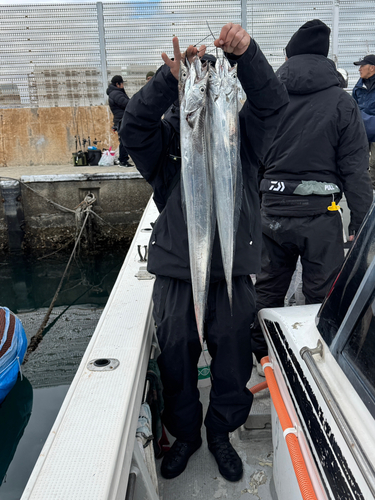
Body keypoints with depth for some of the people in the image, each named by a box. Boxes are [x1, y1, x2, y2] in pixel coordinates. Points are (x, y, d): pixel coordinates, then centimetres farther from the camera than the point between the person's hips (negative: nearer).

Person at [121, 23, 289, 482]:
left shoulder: (241, 133, 6)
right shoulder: (166, 137, 3)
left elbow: (272, 103, -9)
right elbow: (133, 126, -15)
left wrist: (247, 53, -26)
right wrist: (170, 76, -28)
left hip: (232, 268, 1)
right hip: (175, 270, 0)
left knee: (233, 353, 12)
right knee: (176, 354, 12)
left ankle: (220, 432, 39)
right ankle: (184, 434, 39)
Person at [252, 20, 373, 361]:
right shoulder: (342, 103, -3)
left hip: (272, 213, 3)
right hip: (320, 214, -2)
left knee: (268, 288, 17)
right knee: (323, 295, 9)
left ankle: (262, 356, 31)